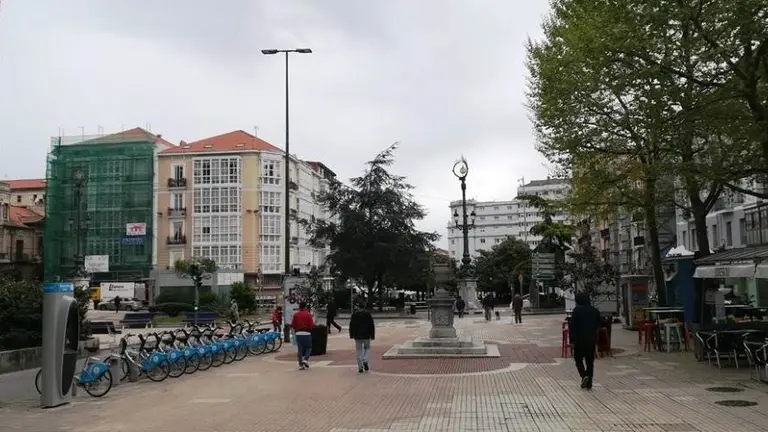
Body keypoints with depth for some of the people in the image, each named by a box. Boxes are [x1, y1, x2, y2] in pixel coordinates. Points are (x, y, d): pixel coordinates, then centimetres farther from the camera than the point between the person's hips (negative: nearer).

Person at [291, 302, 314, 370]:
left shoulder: (295, 314, 4)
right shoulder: (308, 314, -5)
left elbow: (292, 325, 3)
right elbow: (312, 325, -9)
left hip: (298, 333, 3)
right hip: (307, 333, -3)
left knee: (299, 349, 8)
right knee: (308, 348, 11)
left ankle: (300, 364, 8)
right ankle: (305, 359, -8)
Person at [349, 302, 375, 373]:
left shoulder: (354, 314, 6)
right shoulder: (368, 314, 3)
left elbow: (351, 325, 5)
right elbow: (372, 326, 1)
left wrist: (351, 335, 10)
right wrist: (372, 335, 4)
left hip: (357, 336, 1)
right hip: (366, 335, 0)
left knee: (358, 350, 5)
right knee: (367, 348, 15)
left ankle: (360, 368, 1)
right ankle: (365, 361, -9)